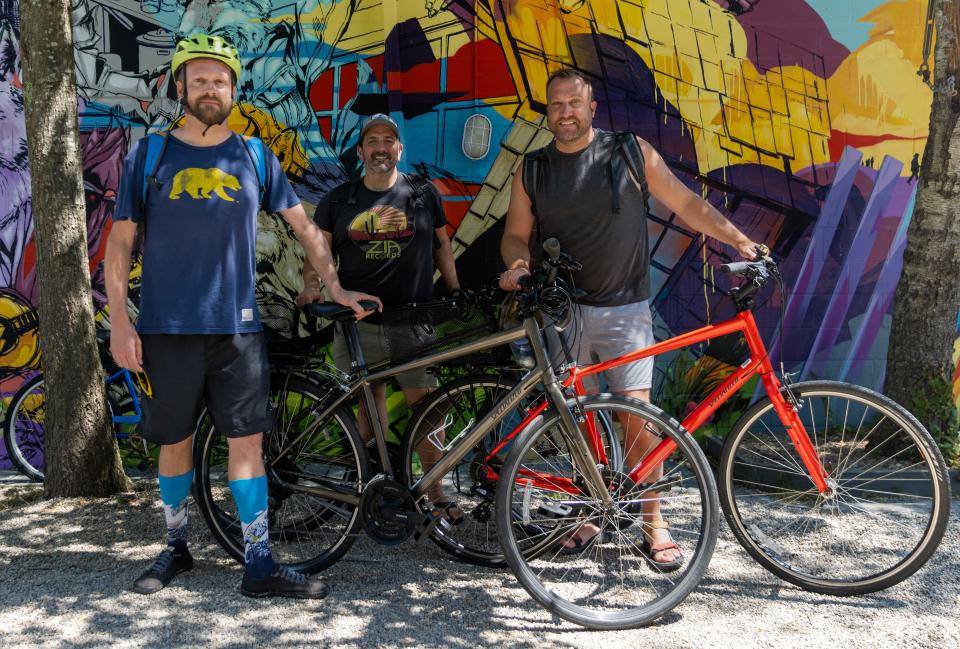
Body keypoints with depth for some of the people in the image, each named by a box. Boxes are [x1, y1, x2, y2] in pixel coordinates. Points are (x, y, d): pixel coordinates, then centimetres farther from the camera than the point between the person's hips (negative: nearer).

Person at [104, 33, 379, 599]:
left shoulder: (255, 157, 7)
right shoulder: (150, 155, 3)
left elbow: (304, 226, 12)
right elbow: (121, 241, 3)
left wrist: (336, 288, 9)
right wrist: (120, 321, -5)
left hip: (237, 327, 1)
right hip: (167, 329, 0)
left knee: (247, 442, 0)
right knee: (175, 442, 10)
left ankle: (260, 564, 7)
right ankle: (176, 548, 28)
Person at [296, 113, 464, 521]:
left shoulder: (423, 193, 8)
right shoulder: (339, 200, 9)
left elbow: (442, 246, 14)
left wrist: (456, 295, 9)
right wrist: (311, 283, -12)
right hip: (358, 320, 1)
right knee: (371, 405, 8)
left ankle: (436, 493, 8)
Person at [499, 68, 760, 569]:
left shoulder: (630, 152, 1)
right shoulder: (533, 169, 7)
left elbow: (685, 203, 4)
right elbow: (516, 234, 10)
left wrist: (739, 239, -6)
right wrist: (517, 263, -12)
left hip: (623, 308, -2)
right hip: (561, 309, 3)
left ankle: (653, 523, 7)